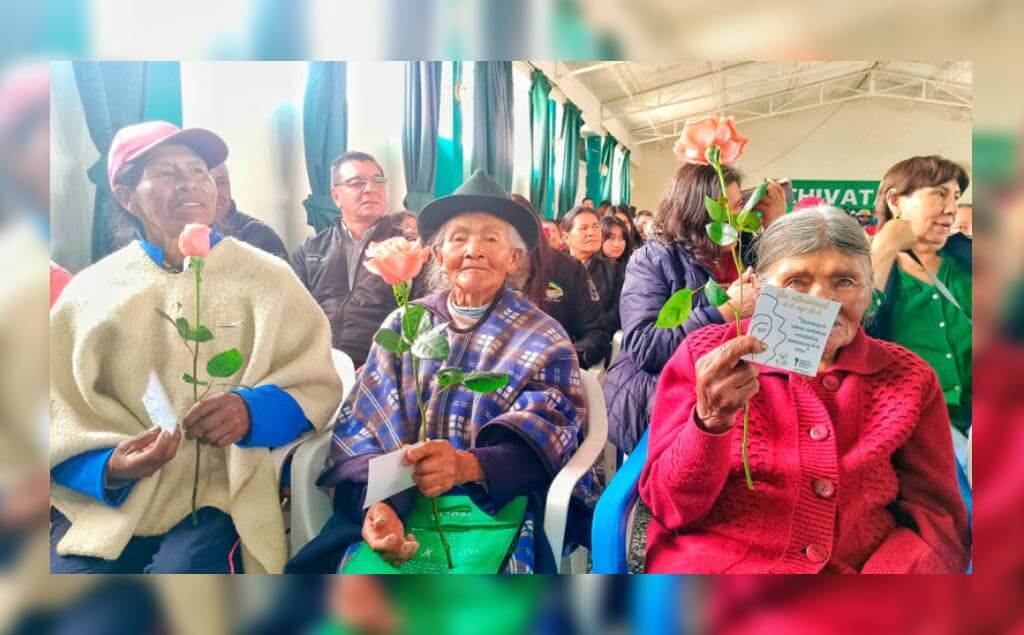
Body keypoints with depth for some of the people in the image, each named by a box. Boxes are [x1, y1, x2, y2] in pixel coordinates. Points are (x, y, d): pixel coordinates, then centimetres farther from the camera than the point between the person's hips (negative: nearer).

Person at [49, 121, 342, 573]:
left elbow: (316, 385, 2)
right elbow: (59, 412, 6)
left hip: (218, 494, -2)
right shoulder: (87, 290, 10)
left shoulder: (266, 276, 6)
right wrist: (107, 467, -14)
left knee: (180, 572, -28)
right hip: (100, 499, 2)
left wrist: (254, 411, -18)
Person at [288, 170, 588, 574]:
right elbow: (362, 424, 1)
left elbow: (538, 443, -9)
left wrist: (467, 465, -29)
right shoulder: (404, 325, 10)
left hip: (495, 508, -2)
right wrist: (375, 501, -18)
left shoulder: (545, 341, 4)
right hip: (396, 504, 3)